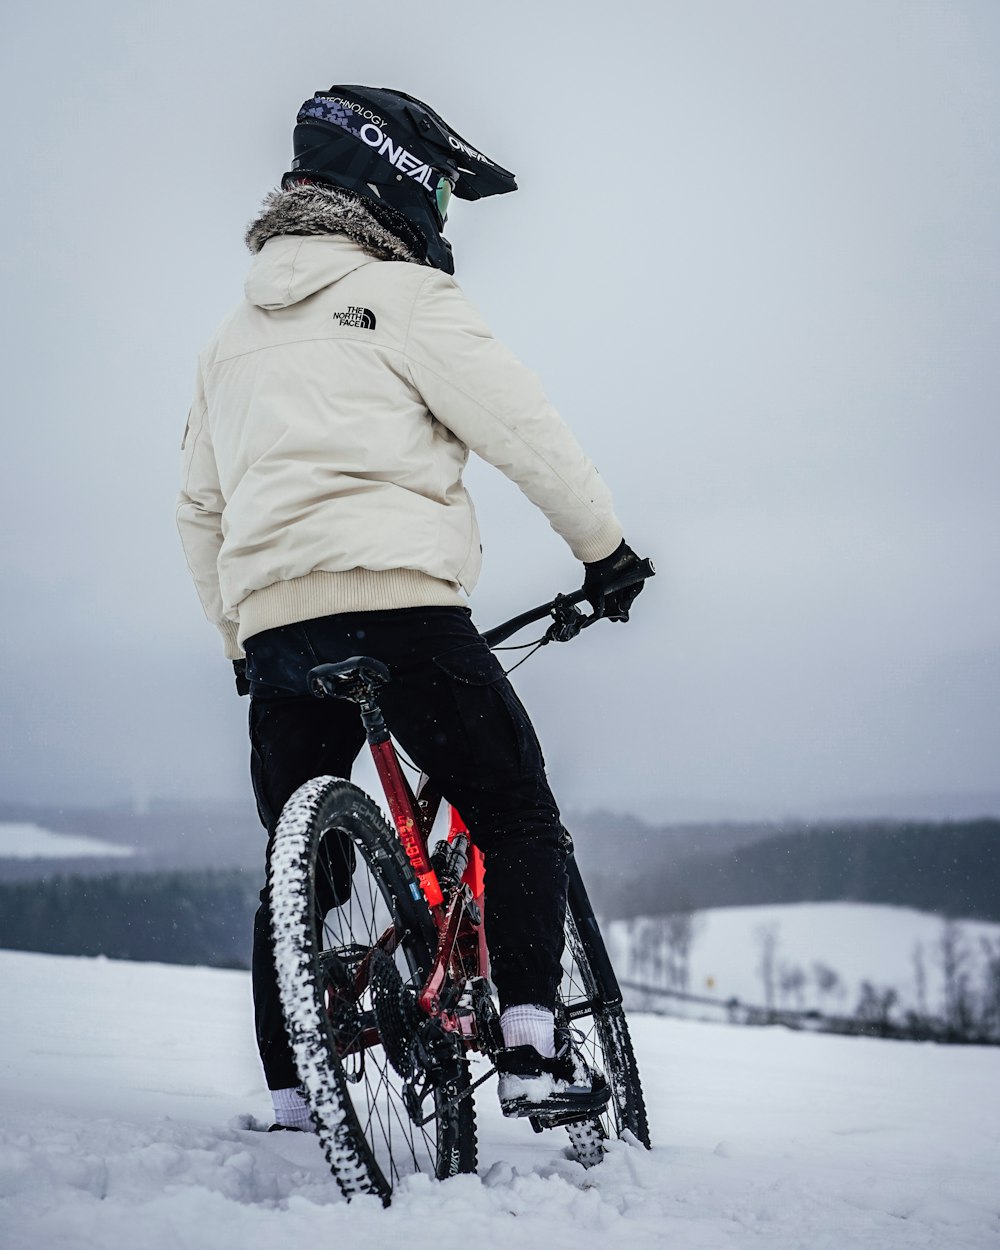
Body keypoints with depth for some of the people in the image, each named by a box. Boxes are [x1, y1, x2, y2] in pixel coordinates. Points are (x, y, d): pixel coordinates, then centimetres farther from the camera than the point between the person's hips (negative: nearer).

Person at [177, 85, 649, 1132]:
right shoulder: (400, 297, 2)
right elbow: (521, 427, -2)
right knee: (516, 817, 3)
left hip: (269, 625, 6)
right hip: (397, 599, -6)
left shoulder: (233, 337, 24)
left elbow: (199, 512, 26)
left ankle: (289, 1103, 10)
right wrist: (604, 548, 9)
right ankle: (532, 1052, -9)